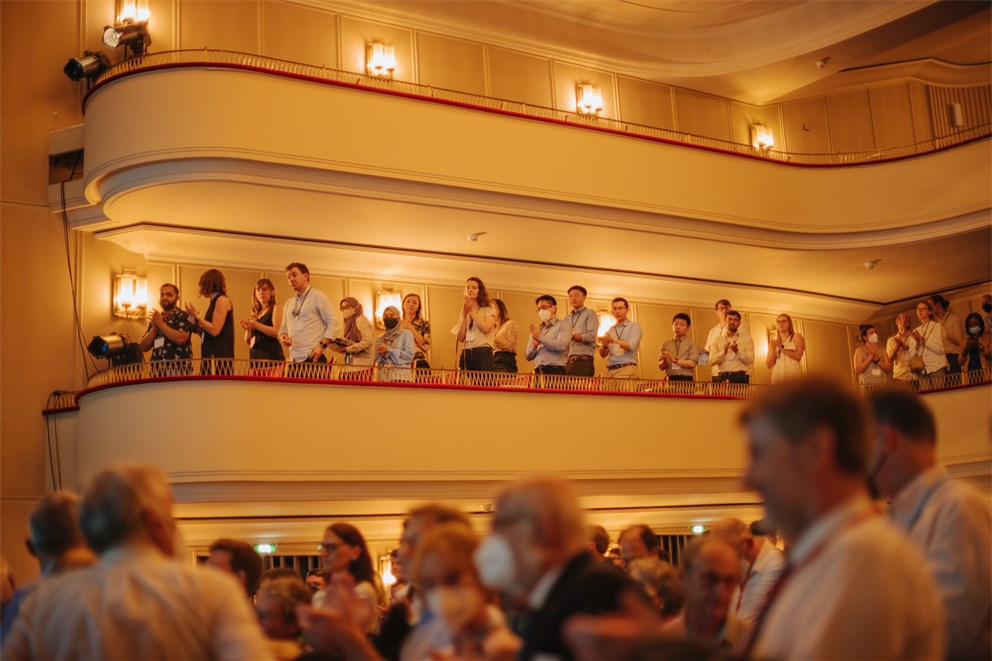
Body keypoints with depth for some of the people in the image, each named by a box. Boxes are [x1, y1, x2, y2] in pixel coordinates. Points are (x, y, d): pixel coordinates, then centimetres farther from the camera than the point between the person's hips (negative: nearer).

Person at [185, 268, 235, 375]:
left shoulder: (222, 300, -4)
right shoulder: (214, 302, 21)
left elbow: (215, 330, -14)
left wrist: (196, 315, -7)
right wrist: (193, 320, 12)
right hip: (211, 358, 9)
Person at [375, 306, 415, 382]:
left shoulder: (406, 334, 7)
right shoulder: (379, 339, 18)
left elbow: (410, 356, -5)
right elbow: (377, 361, 16)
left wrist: (388, 350, -6)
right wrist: (382, 355, -5)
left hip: (400, 376, -3)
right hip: (383, 376, 3)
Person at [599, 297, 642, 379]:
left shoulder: (634, 326, 8)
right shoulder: (609, 330, 21)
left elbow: (632, 346, -9)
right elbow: (603, 355, 15)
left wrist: (613, 340, -14)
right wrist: (605, 346, -7)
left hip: (627, 370, -4)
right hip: (610, 370, 4)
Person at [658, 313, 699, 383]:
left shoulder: (691, 343, 5)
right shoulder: (666, 344, 12)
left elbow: (692, 363, -6)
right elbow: (661, 367, 11)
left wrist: (675, 360, -13)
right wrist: (664, 361, -10)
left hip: (685, 379, -2)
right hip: (671, 379, 2)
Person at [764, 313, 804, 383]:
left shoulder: (796, 337, 10)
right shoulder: (773, 342, 16)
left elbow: (798, 356, -7)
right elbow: (768, 365, 8)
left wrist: (781, 347, -8)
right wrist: (773, 350, -7)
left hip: (793, 375, -2)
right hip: (778, 376, 2)